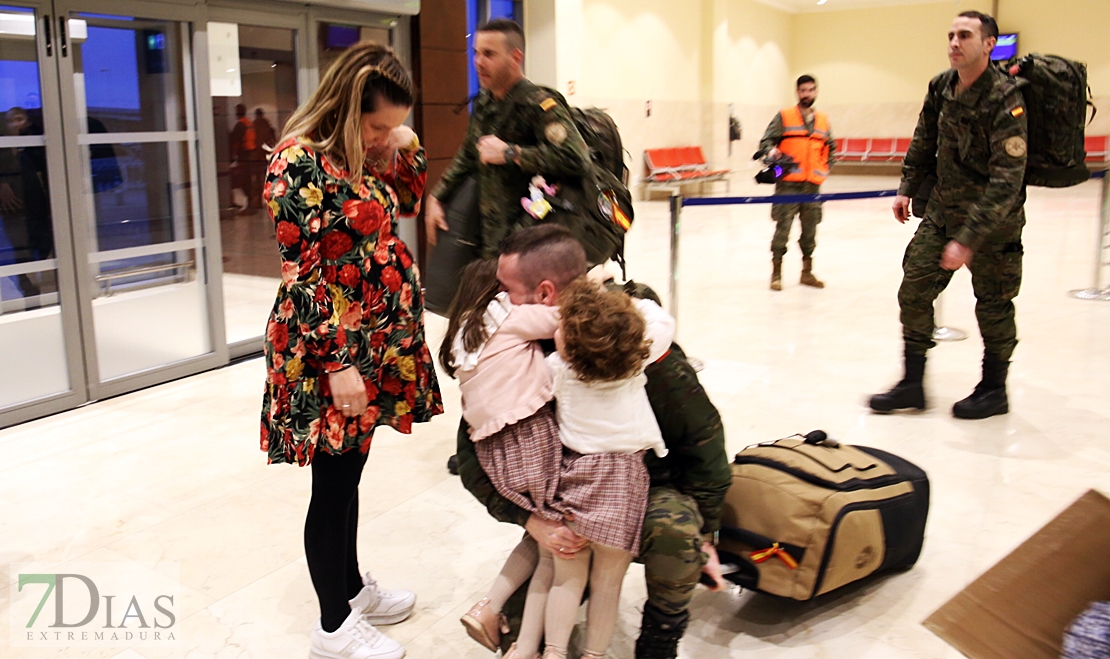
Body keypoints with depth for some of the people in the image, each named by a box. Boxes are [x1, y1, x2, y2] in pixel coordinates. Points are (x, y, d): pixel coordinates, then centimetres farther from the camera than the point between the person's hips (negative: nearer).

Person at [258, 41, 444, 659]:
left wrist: (407, 148, 6)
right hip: (329, 352, -8)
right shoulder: (299, 163, -17)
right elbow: (306, 272, -21)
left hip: (372, 344, 8)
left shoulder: (359, 155, 8)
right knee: (334, 484, 4)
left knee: (349, 473, 20)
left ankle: (351, 585, 37)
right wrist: (339, 363, -22)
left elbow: (407, 203, 24)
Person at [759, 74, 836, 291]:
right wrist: (771, 152, -23)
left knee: (810, 228, 10)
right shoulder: (784, 116, 1)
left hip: (813, 184, 4)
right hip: (788, 183, -4)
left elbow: (830, 147, 24)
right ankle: (776, 273, 3)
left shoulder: (823, 120, 13)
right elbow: (766, 141, -2)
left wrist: (825, 168, 11)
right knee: (783, 227, -6)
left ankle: (807, 271, 21)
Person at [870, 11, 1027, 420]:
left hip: (993, 217, -6)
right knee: (914, 289, 3)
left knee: (993, 305, 6)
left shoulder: (1004, 100, -23)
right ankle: (912, 385, 14)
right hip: (943, 208, 6)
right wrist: (907, 188, 12)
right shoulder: (941, 87, -3)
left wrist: (968, 238, -30)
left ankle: (994, 391, 26)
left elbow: (1007, 181, -26)